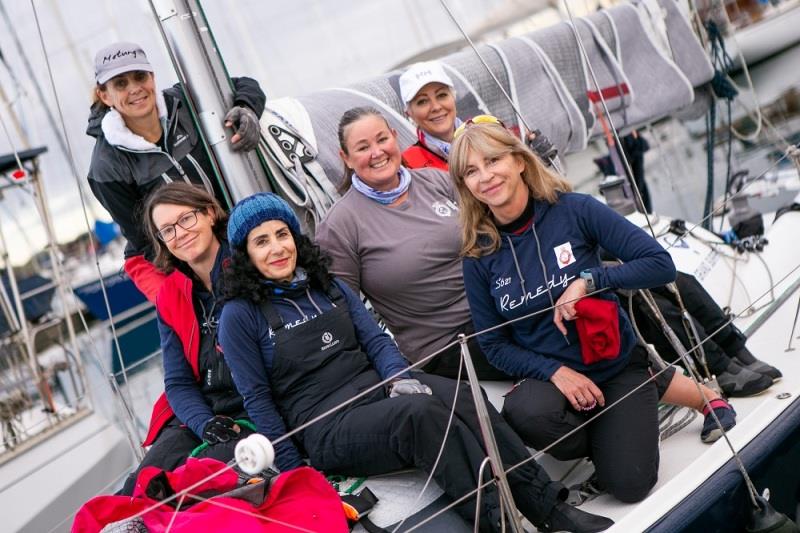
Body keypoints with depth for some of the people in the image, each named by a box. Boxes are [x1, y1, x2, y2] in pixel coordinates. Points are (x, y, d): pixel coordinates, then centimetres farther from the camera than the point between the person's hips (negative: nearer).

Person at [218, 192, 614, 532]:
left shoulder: (327, 286, 15)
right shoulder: (240, 316, -1)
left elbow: (376, 340, 10)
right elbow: (257, 399, -2)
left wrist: (401, 379, -11)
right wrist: (295, 474, -7)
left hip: (380, 387, 5)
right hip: (328, 427, -5)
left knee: (462, 398, -26)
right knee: (420, 412, -34)